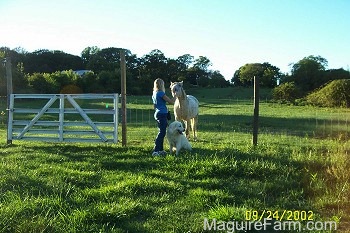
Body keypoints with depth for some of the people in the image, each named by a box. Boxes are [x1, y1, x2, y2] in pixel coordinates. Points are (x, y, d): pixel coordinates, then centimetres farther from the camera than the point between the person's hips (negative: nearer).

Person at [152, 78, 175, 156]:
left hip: (157, 114, 9)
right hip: (162, 114, -9)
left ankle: (160, 149, 18)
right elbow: (171, 101, -13)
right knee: (162, 132, -9)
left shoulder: (154, 94, 13)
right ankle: (155, 151, -12)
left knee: (162, 132, 14)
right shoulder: (161, 93, -14)